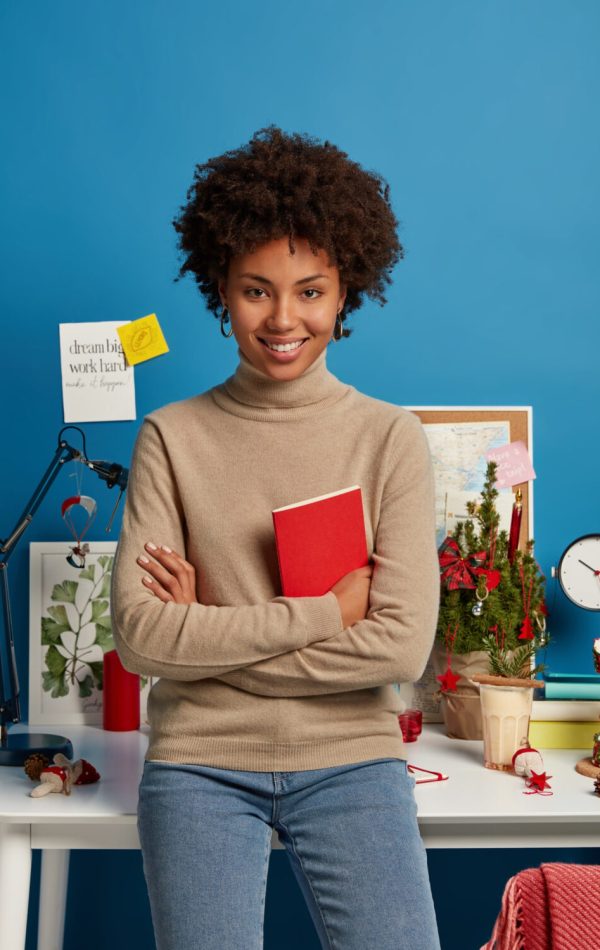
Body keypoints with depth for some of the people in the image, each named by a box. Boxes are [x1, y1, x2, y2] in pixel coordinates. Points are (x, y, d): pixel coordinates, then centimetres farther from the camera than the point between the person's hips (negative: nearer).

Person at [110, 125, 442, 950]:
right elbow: (140, 635, -8)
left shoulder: (391, 438, 0)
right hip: (201, 763, 0)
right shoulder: (173, 437, 1)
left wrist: (210, 630, -9)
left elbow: (402, 649, -9)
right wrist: (324, 611, -11)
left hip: (350, 758, 0)